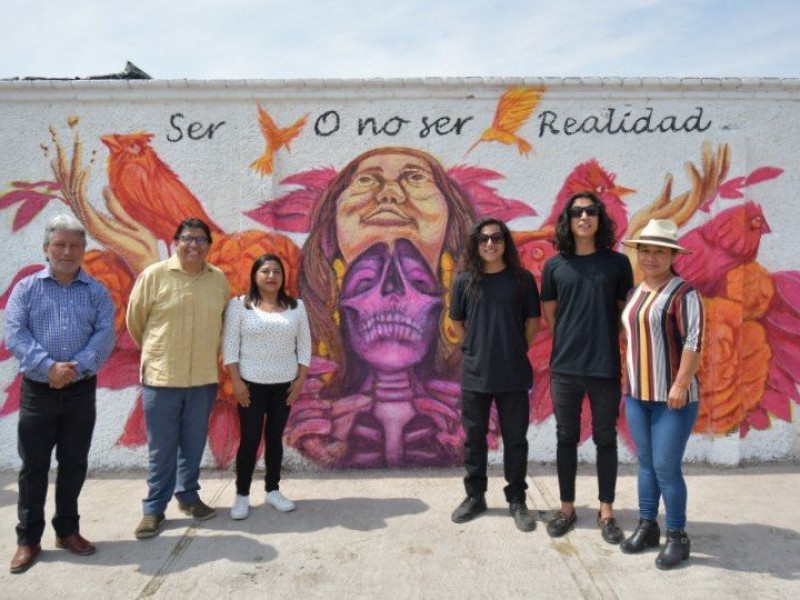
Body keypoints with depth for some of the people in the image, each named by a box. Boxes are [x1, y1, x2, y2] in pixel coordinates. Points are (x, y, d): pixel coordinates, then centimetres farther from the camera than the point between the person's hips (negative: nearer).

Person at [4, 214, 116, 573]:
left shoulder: (97, 292, 6)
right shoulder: (26, 288, 4)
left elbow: (105, 335, -5)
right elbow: (15, 335, -7)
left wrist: (77, 366, -19)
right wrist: (49, 367, -21)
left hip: (81, 391, 1)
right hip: (37, 391, -1)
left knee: (74, 464, 11)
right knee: (33, 466, 7)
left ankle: (67, 530, 27)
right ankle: (28, 539, 20)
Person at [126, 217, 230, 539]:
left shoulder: (219, 279, 2)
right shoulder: (154, 275, -7)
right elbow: (134, 320, 3)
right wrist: (156, 351, 13)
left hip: (204, 377, 3)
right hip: (161, 376, -3)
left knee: (194, 444, 14)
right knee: (161, 448, 6)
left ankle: (188, 495, 33)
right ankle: (153, 508, 22)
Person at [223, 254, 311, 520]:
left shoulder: (296, 306, 5)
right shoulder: (239, 305, -3)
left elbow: (304, 344, 6)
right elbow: (229, 344, -6)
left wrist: (301, 379, 0)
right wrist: (236, 380, -11)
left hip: (284, 384, 3)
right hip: (251, 383, -2)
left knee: (275, 438, 10)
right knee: (249, 439, 1)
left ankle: (273, 490, 23)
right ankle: (242, 495, 14)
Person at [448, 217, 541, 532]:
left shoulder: (522, 279, -2)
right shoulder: (465, 280, 1)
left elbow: (533, 320, 5)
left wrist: (518, 350, 4)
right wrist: (474, 350, 8)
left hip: (513, 373, -1)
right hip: (474, 372, 1)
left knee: (515, 438, 8)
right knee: (474, 437, 12)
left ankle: (517, 500, 22)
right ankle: (475, 496, 27)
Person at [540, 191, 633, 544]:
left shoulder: (617, 263, 1)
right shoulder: (555, 266, 3)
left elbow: (626, 312, 6)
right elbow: (549, 314, 9)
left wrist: (605, 345, 2)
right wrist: (568, 343, 6)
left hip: (606, 368, -1)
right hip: (564, 368, 1)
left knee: (605, 439, 9)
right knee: (566, 438, 11)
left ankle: (606, 511, 24)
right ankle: (566, 507, 26)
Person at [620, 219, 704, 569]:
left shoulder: (683, 293, -11)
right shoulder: (635, 293, 11)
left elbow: (694, 342, -16)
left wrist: (681, 385, -19)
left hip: (672, 397, -6)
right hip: (637, 395, 7)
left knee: (666, 467, -2)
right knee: (646, 463, 14)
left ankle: (677, 537, 15)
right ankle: (647, 526, 27)